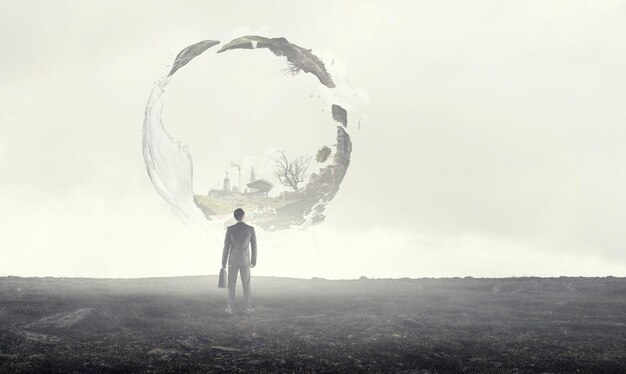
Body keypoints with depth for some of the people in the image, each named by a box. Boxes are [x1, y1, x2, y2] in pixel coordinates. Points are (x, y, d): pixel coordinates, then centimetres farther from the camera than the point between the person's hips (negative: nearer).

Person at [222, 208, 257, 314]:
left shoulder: (230, 229, -10)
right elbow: (254, 246, -2)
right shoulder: (251, 229, -8)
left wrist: (223, 263, 0)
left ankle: (230, 308, 8)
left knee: (231, 284, 8)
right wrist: (254, 261, 11)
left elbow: (226, 247, -8)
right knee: (246, 284, 8)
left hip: (233, 260, 0)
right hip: (245, 261, 0)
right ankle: (248, 308, 10)